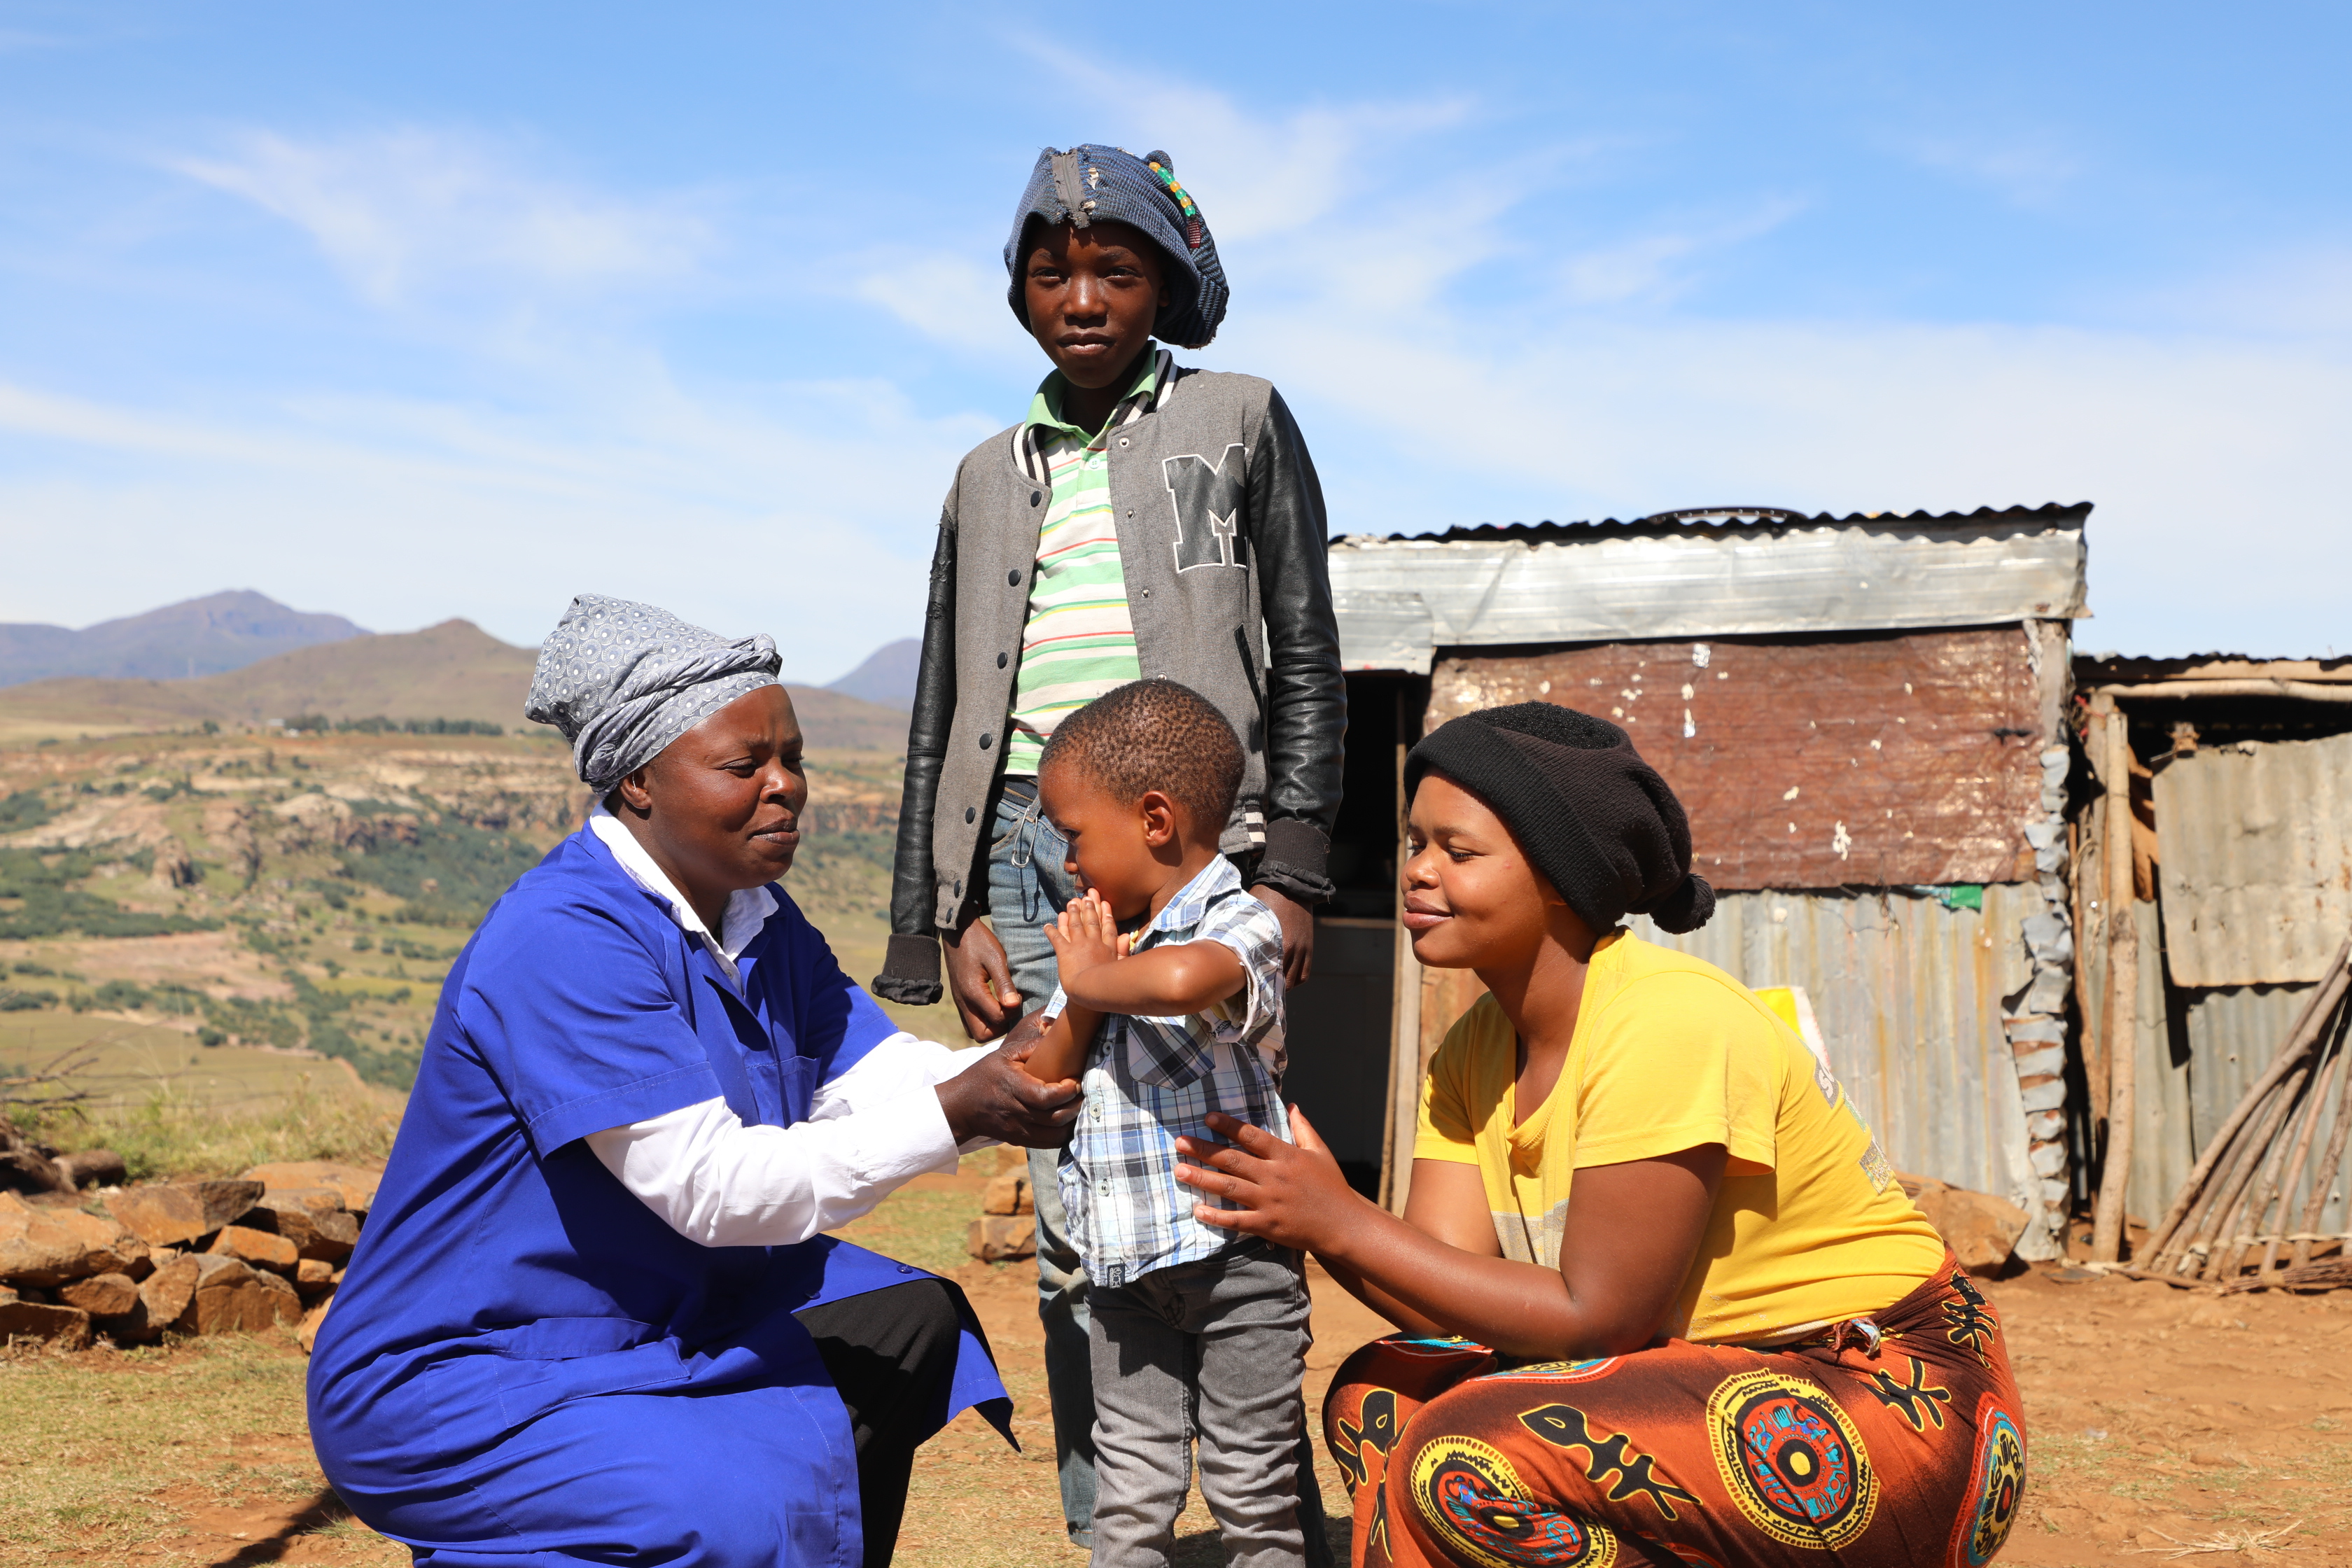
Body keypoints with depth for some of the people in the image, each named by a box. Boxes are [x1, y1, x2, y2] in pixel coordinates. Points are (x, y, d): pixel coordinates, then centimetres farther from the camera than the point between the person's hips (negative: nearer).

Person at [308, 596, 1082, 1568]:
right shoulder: (563, 943, -25)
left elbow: (881, 1081, -4)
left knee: (909, 1321, 9)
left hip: (646, 1322, 9)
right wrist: (952, 1115, -29)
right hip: (452, 1384, -9)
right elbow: (711, 1186, -28)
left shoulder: (762, 922, 5)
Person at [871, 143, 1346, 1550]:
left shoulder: (1239, 422, 10)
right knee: (1073, 1228, 1)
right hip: (1028, 853, 3)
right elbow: (943, 716, 18)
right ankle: (1109, 1528, 9)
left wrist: (1289, 874, -4)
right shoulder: (989, 480, 19)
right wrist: (951, 915, 8)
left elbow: (1306, 664, 5)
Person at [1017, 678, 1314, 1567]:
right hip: (1127, 1266, 6)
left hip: (1235, 1257, -6)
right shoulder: (1101, 934, 7)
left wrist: (1092, 974, -22)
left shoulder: (1238, 926, -15)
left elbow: (1181, 979, -41)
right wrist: (1084, 993, -10)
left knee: (1252, 1494, 8)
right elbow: (1039, 1085, 5)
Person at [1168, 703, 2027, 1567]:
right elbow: (1452, 1291, -4)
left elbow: (1594, 1318, -22)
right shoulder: (1475, 1049, 4)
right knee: (1379, 1400, 0)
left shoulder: (1666, 1020, -22)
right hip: (1715, 1377, 8)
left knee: (1466, 1458, -24)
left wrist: (1340, 1221, -20)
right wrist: (1304, 1207, -21)